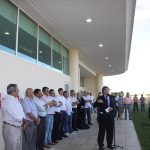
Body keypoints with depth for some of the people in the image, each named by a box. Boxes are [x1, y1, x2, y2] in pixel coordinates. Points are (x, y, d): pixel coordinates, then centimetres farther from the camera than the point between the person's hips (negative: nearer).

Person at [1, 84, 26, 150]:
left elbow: (21, 112, 12)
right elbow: (16, 115, -23)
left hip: (18, 127, 9)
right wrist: (23, 121, -5)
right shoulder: (8, 101, -20)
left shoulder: (16, 100, 8)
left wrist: (24, 121, -2)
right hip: (10, 128, -9)